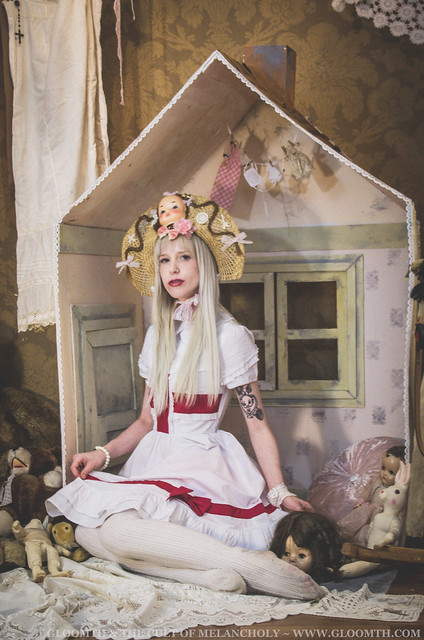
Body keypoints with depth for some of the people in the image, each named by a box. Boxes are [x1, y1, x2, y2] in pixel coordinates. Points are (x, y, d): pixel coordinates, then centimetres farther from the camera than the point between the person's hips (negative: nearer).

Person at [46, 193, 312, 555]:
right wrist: (103, 453, 1)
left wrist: (281, 494, -13)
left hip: (202, 467, -6)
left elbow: (258, 424, -6)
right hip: (154, 463, 6)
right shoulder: (157, 335, 15)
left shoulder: (230, 335, -5)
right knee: (88, 531, -17)